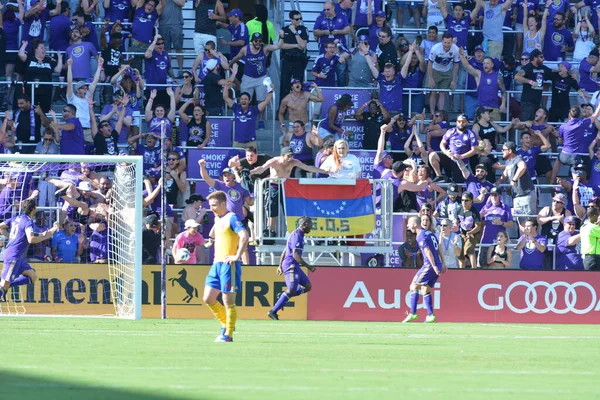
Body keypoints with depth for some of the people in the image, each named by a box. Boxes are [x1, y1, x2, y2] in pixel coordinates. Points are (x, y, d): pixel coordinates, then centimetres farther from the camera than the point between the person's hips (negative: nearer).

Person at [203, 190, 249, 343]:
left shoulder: (231, 218, -12)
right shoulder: (217, 219, 15)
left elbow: (244, 236, -25)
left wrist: (237, 256, -22)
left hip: (228, 265, -9)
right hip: (217, 264, 9)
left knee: (228, 301, -4)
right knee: (208, 299, 7)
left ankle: (228, 334, 2)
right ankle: (226, 324, 22)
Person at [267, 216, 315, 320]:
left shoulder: (298, 235, 17)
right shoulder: (297, 236, -15)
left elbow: (284, 251, 23)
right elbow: (295, 255, -23)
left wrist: (280, 266, 25)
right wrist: (308, 267, -20)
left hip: (295, 266, 10)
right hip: (291, 266, -10)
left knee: (307, 287, 9)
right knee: (291, 290, -14)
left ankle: (282, 296, 9)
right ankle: (273, 312, -12)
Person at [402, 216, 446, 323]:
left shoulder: (421, 236, -10)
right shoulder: (430, 233, 17)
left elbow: (428, 251, -19)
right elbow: (440, 248, 19)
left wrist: (434, 266, -23)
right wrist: (443, 264, 21)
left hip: (429, 265, -9)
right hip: (438, 266, 9)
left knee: (414, 286, -3)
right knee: (425, 290, 14)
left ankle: (413, 313, -9)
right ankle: (431, 315, 8)